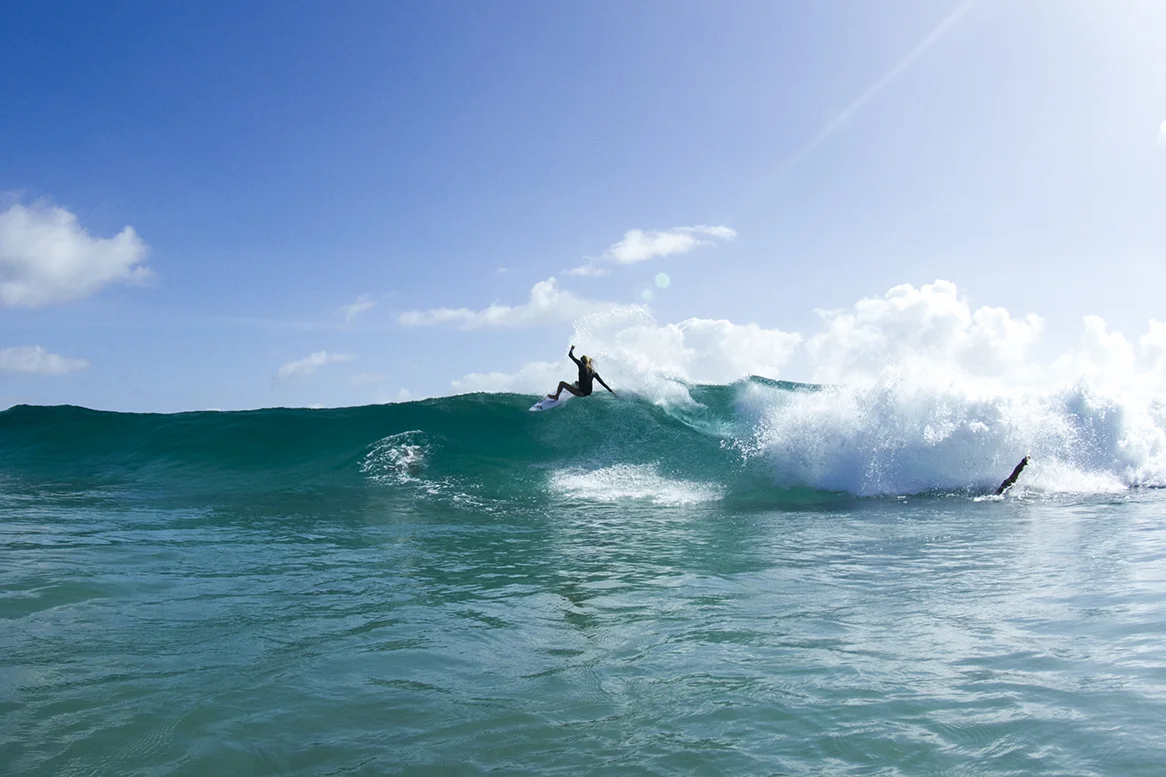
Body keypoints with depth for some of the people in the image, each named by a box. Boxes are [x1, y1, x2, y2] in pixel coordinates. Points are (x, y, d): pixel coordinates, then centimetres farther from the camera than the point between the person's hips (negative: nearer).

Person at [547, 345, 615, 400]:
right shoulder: (594, 372, 5)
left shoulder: (582, 366, -8)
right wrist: (611, 391, 10)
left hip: (581, 393, -7)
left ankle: (556, 396, 27)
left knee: (561, 383, 8)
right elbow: (602, 383, 5)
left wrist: (572, 349, 18)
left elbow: (570, 355, -2)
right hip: (588, 393, 7)